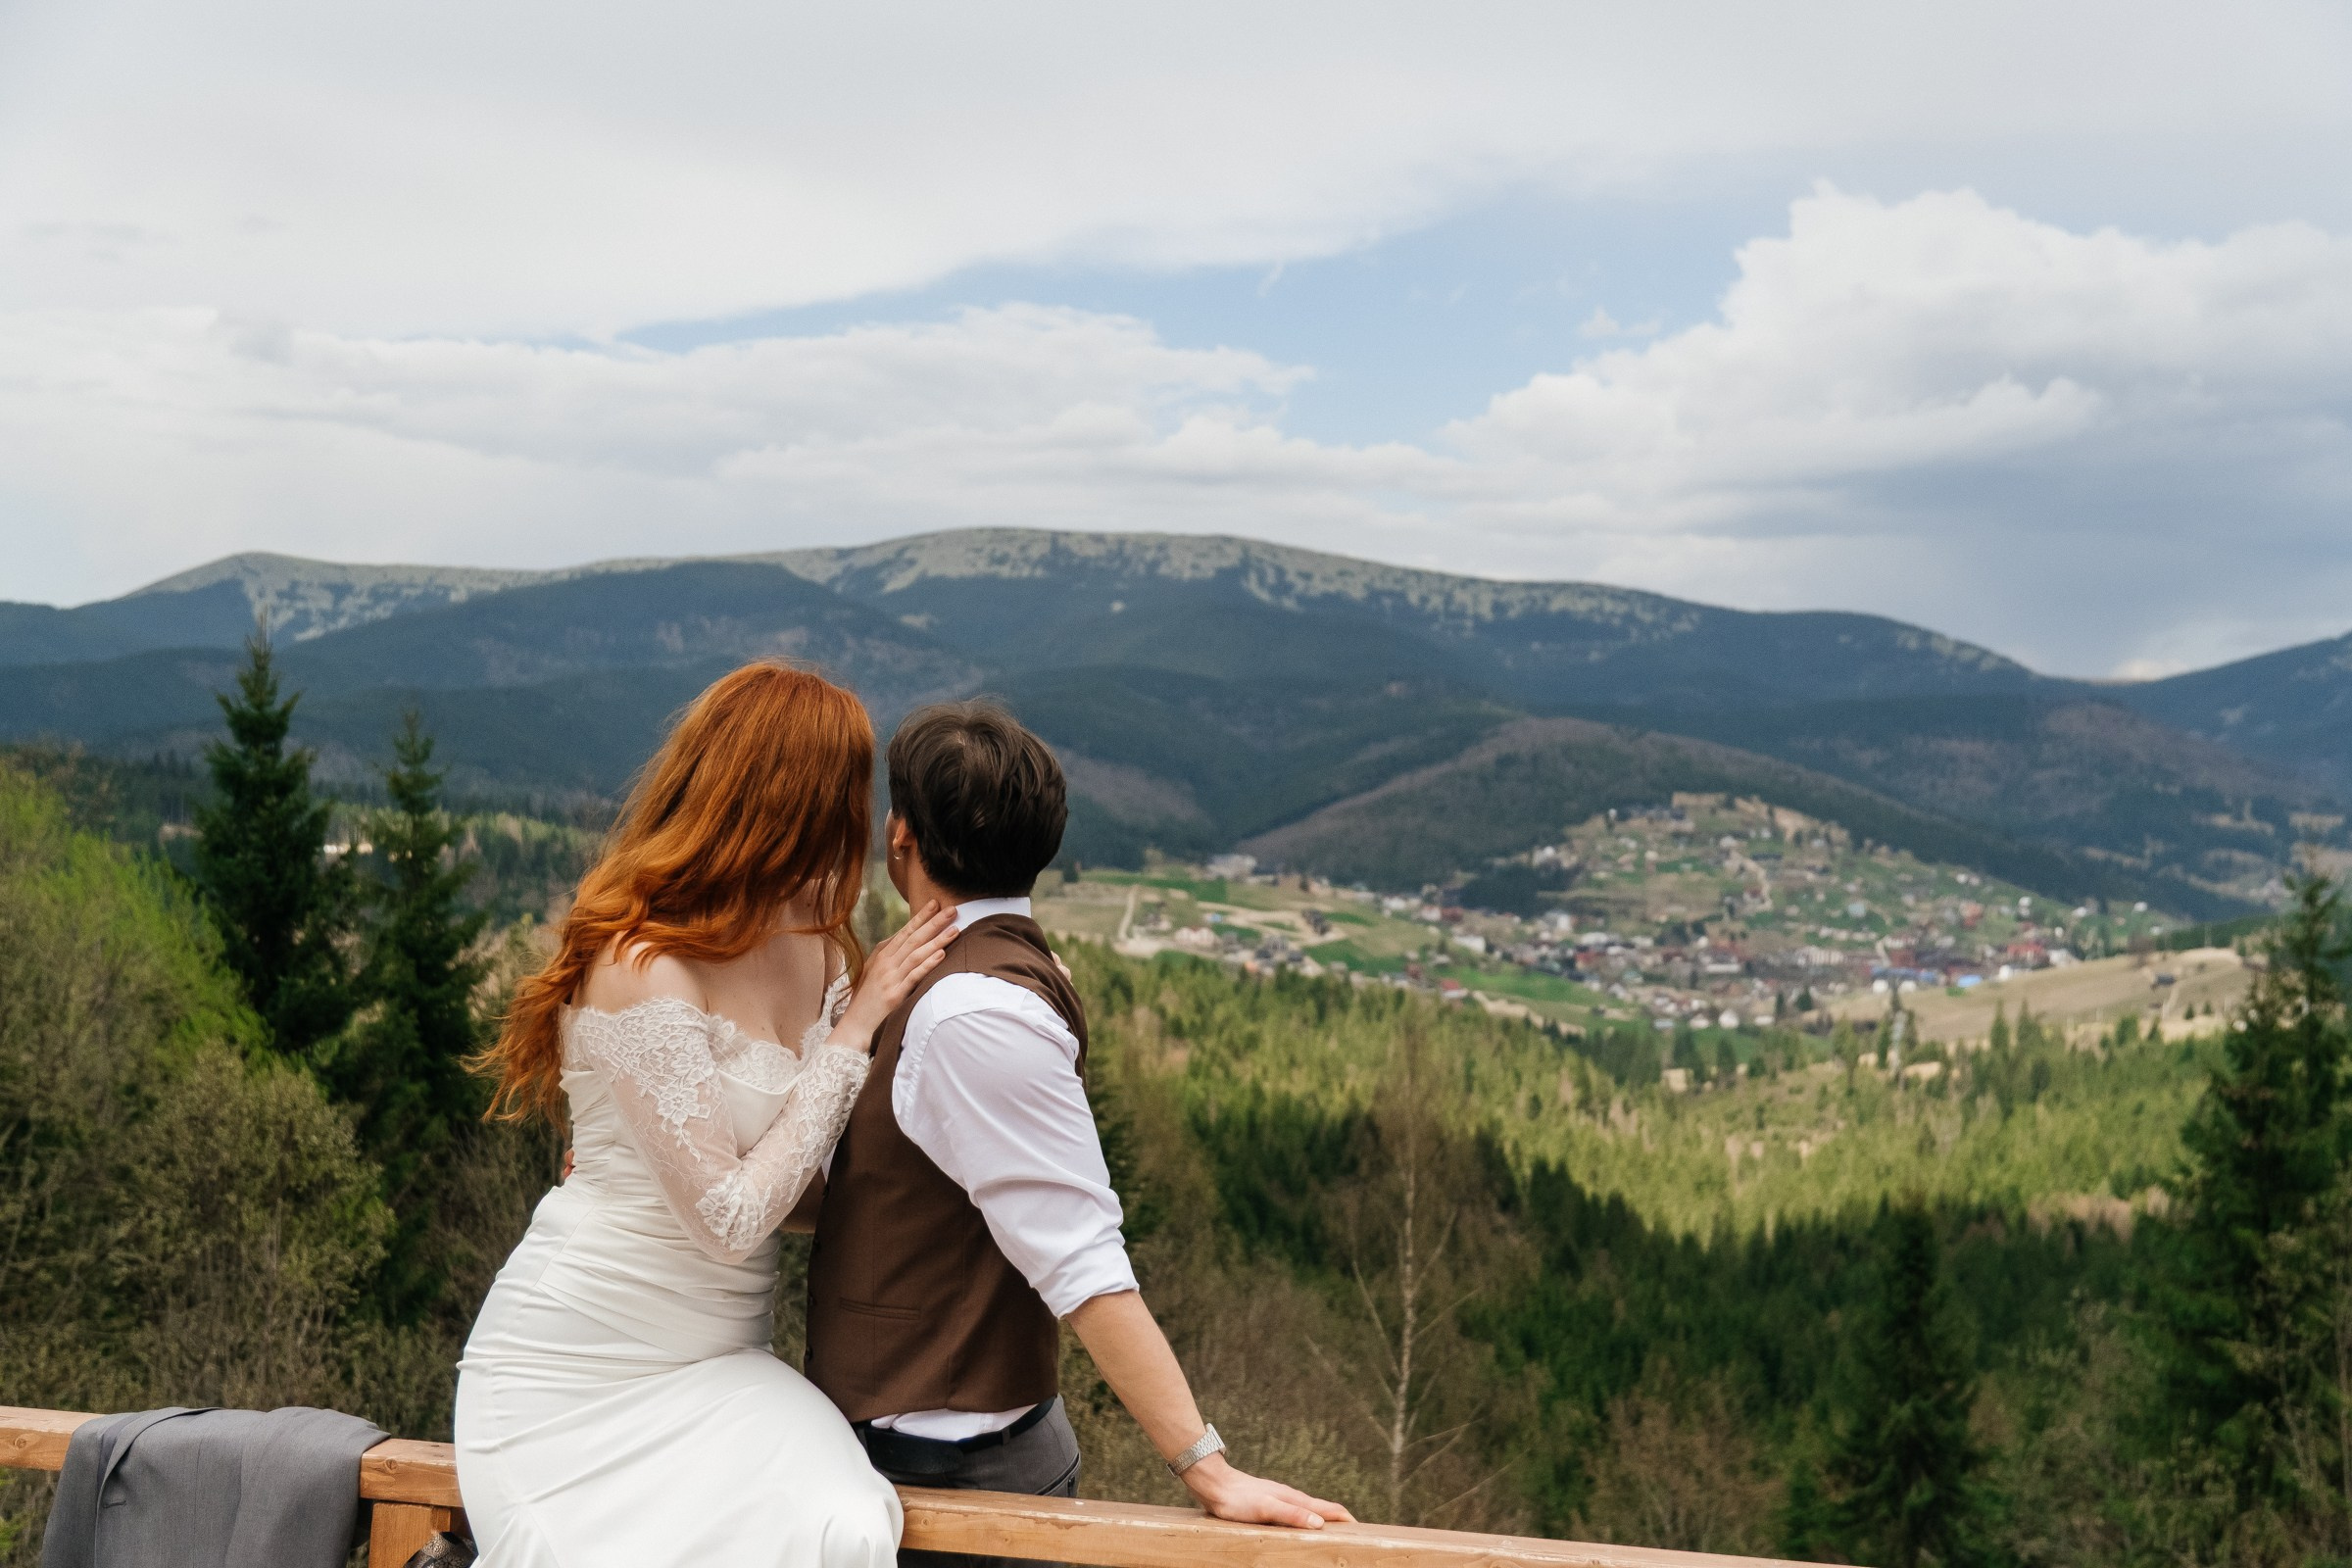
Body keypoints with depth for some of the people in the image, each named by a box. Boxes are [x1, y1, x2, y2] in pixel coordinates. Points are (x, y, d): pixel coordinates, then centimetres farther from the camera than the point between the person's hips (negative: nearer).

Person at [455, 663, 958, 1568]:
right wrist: (856, 1026, -14)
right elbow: (730, 1218, -18)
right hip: (577, 1371, -6)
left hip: (719, 1361, 6)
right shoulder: (643, 968, -18)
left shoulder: (815, 938, 5)